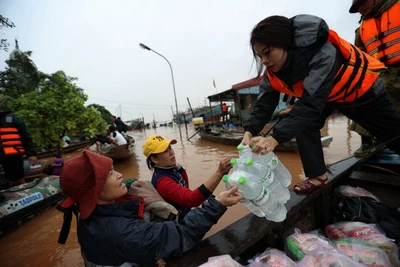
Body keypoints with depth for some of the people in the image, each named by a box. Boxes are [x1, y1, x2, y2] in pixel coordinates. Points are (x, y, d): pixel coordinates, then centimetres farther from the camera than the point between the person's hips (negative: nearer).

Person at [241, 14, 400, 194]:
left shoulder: (323, 54, -42)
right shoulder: (274, 69, -22)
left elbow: (311, 103, -50)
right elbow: (264, 103, -26)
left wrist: (275, 138, -59)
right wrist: (249, 131, -41)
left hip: (362, 89, -4)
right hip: (330, 95, 4)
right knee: (301, 122, -19)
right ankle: (317, 176, -6)